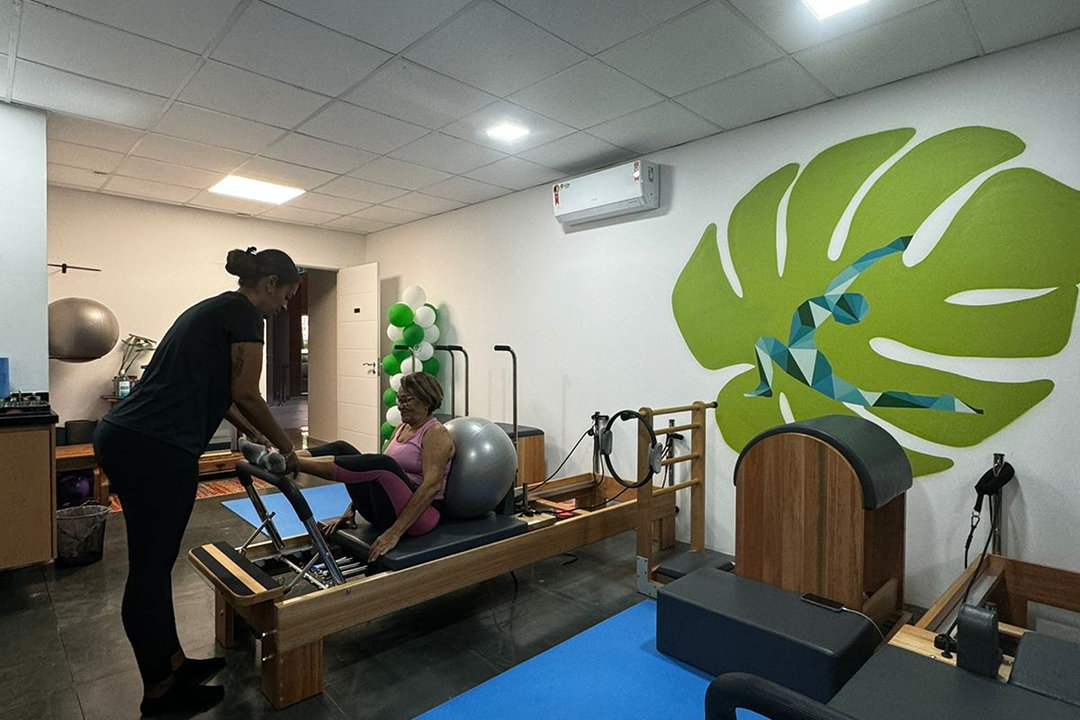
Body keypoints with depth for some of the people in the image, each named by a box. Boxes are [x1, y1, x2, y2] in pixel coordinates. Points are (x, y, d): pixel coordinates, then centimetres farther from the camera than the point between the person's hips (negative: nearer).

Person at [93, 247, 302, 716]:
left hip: (122, 438, 10)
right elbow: (247, 396, -9)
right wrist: (286, 448, 5)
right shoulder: (245, 313, -8)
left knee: (153, 563, 18)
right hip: (155, 451, -10)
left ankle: (173, 663, 34)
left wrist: (252, 434, 41)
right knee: (150, 570, 5)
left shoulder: (214, 308, 21)